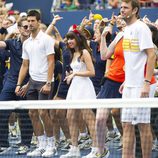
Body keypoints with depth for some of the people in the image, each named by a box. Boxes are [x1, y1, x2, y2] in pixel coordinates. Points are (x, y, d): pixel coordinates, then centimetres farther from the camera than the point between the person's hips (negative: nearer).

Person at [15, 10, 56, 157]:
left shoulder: (46, 39, -6)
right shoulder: (26, 43, 14)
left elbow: (51, 62, -11)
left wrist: (48, 83, -18)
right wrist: (19, 84, 11)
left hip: (44, 81, -7)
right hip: (32, 81, 7)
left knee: (43, 113, -9)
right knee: (33, 113, 4)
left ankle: (51, 145, 2)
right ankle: (42, 146, 10)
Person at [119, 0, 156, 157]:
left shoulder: (141, 28, -11)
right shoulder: (127, 29, 15)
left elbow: (151, 56, -16)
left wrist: (147, 83, -21)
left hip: (140, 86, -9)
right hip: (129, 85, 9)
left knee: (143, 125, -4)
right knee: (127, 124, 7)